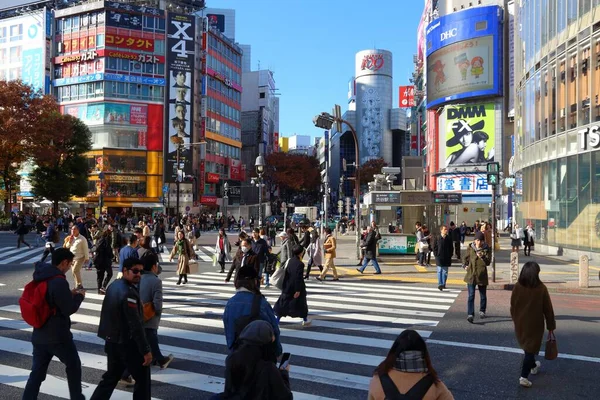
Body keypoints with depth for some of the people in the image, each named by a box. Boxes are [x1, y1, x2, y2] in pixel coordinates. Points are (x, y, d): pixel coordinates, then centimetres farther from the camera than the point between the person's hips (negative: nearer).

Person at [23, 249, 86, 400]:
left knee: (37, 372, 12)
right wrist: (79, 296, -2)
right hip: (58, 336, -7)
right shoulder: (59, 281, -23)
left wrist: (69, 294, 13)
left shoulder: (41, 276, 5)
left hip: (39, 335, 7)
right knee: (73, 365, 15)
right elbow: (69, 309, -19)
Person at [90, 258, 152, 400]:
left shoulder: (114, 285, 5)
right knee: (143, 379, 6)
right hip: (127, 343, -9)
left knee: (111, 376, 21)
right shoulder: (129, 293, -23)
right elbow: (136, 325, -25)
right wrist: (146, 350, -22)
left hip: (112, 341, 9)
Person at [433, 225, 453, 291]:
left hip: (447, 258, 2)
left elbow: (451, 248, 9)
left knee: (445, 272, 8)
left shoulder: (449, 238, 3)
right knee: (440, 271, -3)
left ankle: (443, 284, 18)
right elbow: (434, 247, 2)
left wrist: (450, 255, 2)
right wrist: (436, 254, -5)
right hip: (439, 257, -2)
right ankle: (440, 284, -3)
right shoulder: (437, 238, -3)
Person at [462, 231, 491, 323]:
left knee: (483, 295, 16)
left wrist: (482, 257, -26)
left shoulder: (486, 249, -3)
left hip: (482, 275, 0)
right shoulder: (470, 248, 1)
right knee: (471, 295, -9)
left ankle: (482, 311, 36)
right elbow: (465, 258, 15)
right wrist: (465, 265, -2)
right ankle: (470, 314, -12)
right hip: (471, 275, 0)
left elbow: (488, 262, -9)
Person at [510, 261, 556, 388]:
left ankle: (533, 365, 47)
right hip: (534, 324, -4)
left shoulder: (517, 287, -11)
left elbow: (512, 306, -1)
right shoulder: (541, 288, -17)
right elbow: (548, 309, -10)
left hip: (520, 323, 4)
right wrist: (551, 325, 2)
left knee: (526, 345, 24)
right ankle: (524, 376, 2)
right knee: (530, 348, 5)